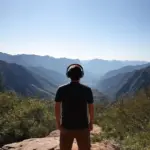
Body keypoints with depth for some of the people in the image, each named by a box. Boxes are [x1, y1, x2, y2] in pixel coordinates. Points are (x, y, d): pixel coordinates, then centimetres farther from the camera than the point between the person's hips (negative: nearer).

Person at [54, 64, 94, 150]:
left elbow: (57, 107, -5)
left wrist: (58, 123, 5)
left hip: (66, 127, 1)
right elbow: (91, 108, -3)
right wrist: (91, 123, 8)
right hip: (83, 127, 0)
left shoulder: (61, 89, -6)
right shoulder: (87, 90, -7)